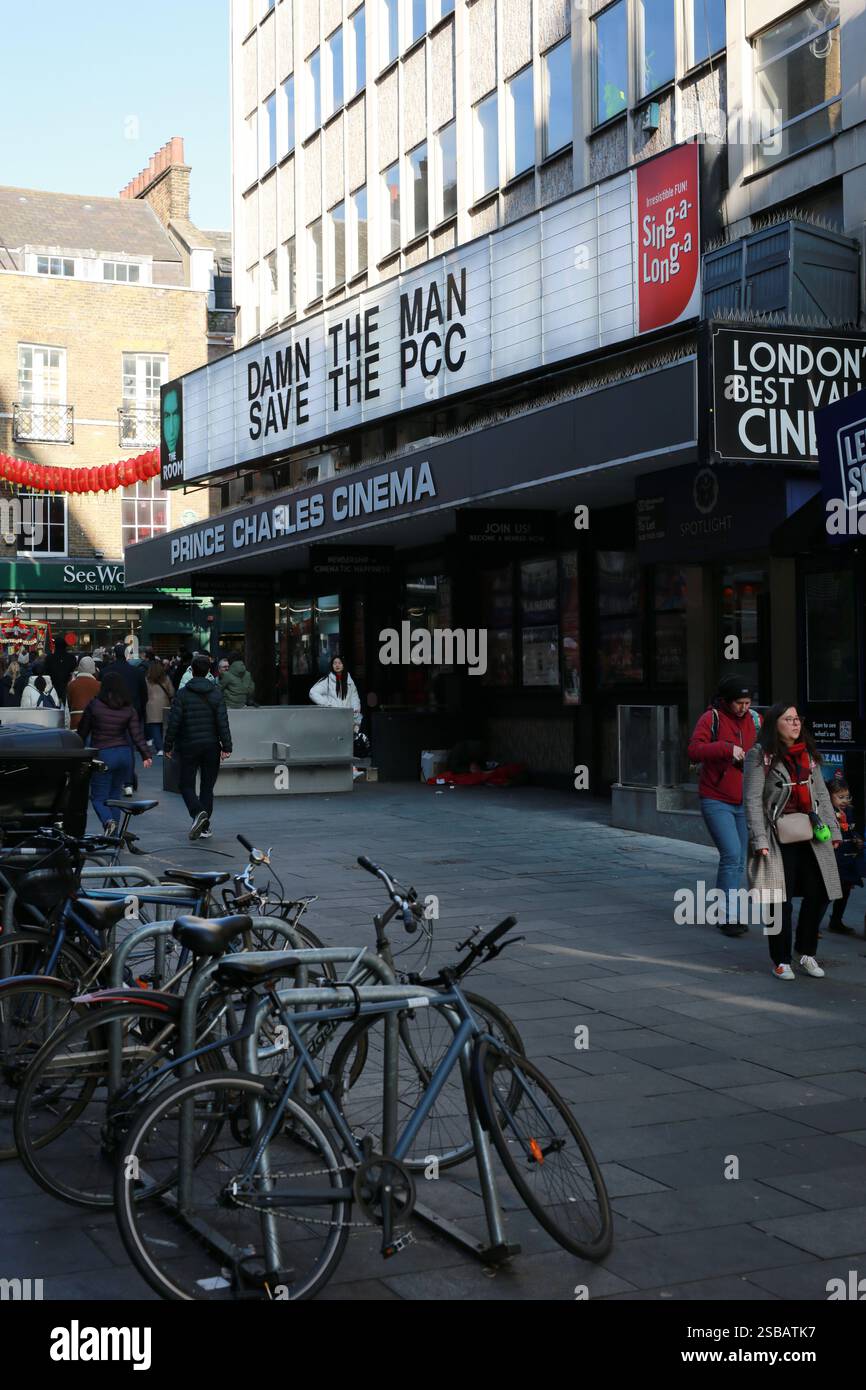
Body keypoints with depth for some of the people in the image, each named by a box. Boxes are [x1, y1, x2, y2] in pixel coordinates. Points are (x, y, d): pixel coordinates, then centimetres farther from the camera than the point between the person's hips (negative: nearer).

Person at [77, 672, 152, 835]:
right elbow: (137, 734, -8)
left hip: (102, 754, -4)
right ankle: (112, 835, 13)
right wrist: (146, 755, -8)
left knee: (98, 797, 4)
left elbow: (83, 731, 2)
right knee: (114, 795, 15)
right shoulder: (129, 709, -1)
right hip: (124, 754, 4)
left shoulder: (94, 706, -7)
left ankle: (108, 820, -25)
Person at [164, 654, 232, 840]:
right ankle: (204, 827, 10)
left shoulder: (182, 694, -6)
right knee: (207, 786, 10)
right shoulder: (216, 693, -1)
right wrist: (226, 746, -3)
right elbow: (223, 722, -6)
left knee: (186, 785, 7)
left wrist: (168, 746, 2)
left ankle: (198, 812, -19)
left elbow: (174, 722, -7)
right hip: (211, 745, 2)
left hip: (188, 747, -2)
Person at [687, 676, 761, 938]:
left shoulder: (754, 721, 8)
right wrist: (727, 748, -31)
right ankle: (729, 916, -12)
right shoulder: (711, 718, -9)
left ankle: (723, 914, 21)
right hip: (716, 801, -6)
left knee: (738, 861, 9)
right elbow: (694, 751, -22)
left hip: (744, 802, 6)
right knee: (732, 854, -17)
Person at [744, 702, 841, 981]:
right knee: (780, 901, -2)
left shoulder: (808, 754, 14)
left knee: (818, 894, 3)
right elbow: (753, 800, -8)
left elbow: (822, 794, 18)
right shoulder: (760, 755, -4)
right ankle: (781, 960, 12)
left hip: (811, 835, 5)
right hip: (779, 837, -5)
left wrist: (833, 829, 12)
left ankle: (806, 952, 22)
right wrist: (760, 839, -14)